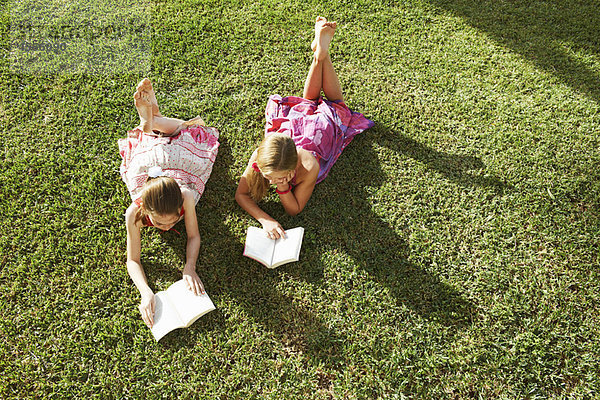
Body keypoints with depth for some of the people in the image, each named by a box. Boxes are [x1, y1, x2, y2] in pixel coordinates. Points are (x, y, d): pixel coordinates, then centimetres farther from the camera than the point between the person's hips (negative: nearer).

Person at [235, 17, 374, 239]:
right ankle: (318, 53, 37)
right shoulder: (258, 157, -40)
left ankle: (322, 51, 32)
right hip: (297, 118, 1)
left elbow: (294, 210, -34)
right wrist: (265, 220, -45)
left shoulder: (309, 168, -47)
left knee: (333, 102, 28)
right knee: (308, 101, 31)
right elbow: (240, 195, -29)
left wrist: (282, 186, -53)